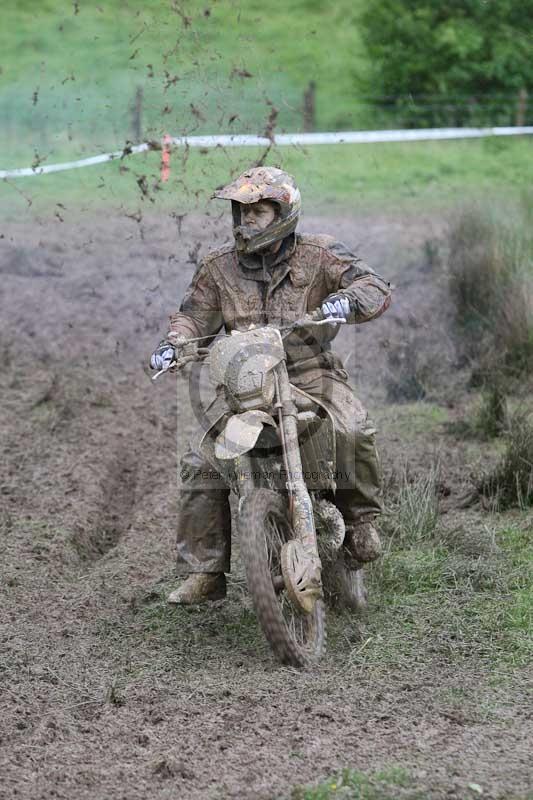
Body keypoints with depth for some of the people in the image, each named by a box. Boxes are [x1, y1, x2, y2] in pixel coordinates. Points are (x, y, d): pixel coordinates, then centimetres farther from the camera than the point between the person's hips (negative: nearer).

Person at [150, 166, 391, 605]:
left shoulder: (318, 255, -3)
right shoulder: (219, 266, 5)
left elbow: (376, 287, -11)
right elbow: (196, 314, 10)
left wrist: (346, 298, -34)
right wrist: (173, 342, -12)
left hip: (311, 375, -2)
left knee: (354, 432, -32)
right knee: (200, 464, -14)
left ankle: (361, 520, -7)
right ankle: (204, 572, -6)